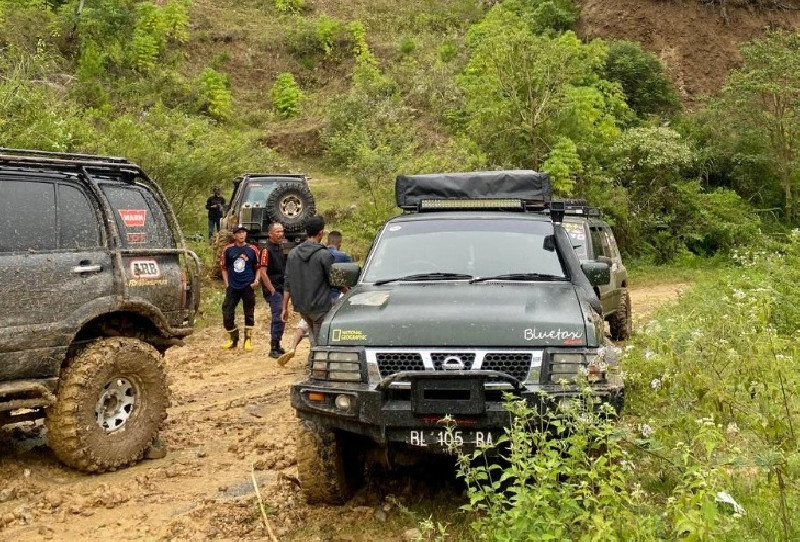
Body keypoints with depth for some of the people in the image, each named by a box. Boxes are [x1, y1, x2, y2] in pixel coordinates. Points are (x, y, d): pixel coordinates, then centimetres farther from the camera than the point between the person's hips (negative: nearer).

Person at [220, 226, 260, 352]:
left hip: (248, 287, -1)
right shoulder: (228, 250, 3)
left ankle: (248, 340, 18)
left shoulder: (252, 250, 2)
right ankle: (233, 339, 18)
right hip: (232, 288, 1)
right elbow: (224, 268, 11)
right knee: (227, 314, 0)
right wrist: (227, 284, 4)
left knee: (249, 314, 6)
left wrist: (256, 280, -7)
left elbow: (258, 268, 8)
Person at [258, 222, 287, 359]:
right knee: (279, 317, -11)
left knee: (280, 317, 13)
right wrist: (271, 289, -18)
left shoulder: (281, 247, 13)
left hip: (281, 288, 8)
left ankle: (277, 346, 24)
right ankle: (274, 349, -7)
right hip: (273, 289, -8)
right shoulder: (267, 250, -12)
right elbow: (262, 272, -17)